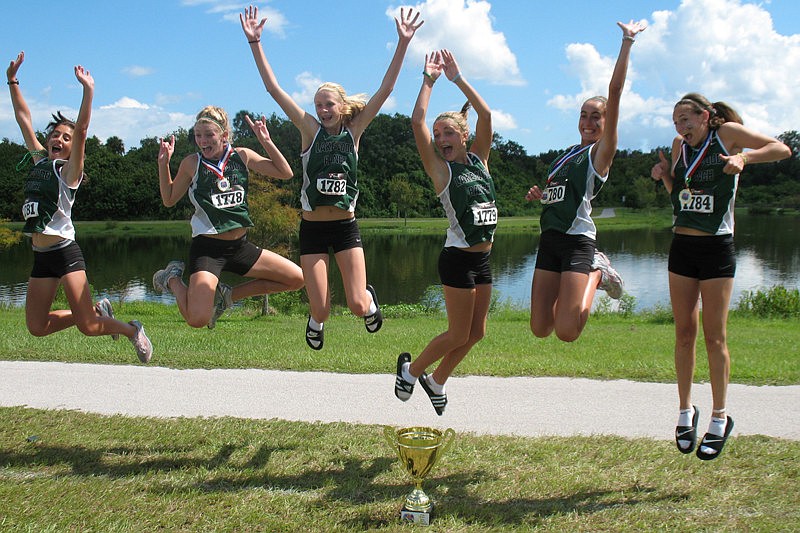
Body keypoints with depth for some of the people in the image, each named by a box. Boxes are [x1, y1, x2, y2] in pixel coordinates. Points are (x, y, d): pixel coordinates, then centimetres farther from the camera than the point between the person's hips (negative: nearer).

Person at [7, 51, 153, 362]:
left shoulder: (69, 170, -5)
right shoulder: (40, 161, 11)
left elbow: (81, 130, -20)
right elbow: (24, 119, 15)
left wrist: (88, 90, -27)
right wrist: (12, 80, 13)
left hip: (65, 253, -7)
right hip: (40, 256, 7)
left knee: (88, 327, -9)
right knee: (37, 327, 7)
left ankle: (132, 330, 20)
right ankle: (99, 310, 27)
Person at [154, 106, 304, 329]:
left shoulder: (242, 156, 2)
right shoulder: (192, 163, -5)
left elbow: (285, 173, 4)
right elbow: (169, 200, 4)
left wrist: (266, 141, -6)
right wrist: (163, 163, -7)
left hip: (240, 246, 5)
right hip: (207, 249, -5)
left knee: (296, 279, 6)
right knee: (197, 320, -20)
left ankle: (227, 295, 15)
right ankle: (172, 278, 12)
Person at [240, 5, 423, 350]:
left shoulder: (354, 131, 1)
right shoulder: (310, 129, -1)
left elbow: (385, 89, -5)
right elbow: (273, 88, -5)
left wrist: (403, 43, -12)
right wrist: (254, 42, -11)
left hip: (346, 227, 1)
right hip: (312, 229, 0)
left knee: (357, 305, -6)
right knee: (321, 310, -2)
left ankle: (369, 298, 32)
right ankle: (317, 320, 37)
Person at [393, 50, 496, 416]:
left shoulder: (478, 159, 8)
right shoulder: (440, 169, -5)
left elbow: (486, 114, -1)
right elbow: (417, 122, -14)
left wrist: (457, 77, -2)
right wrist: (429, 79, -7)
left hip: (483, 258, 6)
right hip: (458, 258, -6)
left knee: (476, 332, 10)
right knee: (459, 334, -2)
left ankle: (436, 382, 27)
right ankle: (410, 369, 20)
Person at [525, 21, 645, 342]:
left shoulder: (601, 152, -2)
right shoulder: (567, 154, 19)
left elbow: (615, 90, -11)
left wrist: (627, 41, -10)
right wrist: (540, 195, 9)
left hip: (578, 241, -7)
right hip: (550, 240, 7)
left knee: (566, 332, -16)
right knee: (540, 329, 3)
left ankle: (597, 275, 11)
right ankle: (590, 274, 23)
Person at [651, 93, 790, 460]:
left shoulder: (727, 132, -3)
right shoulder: (680, 145, 10)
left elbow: (782, 149, -7)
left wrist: (743, 157, -23)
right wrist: (665, 174, 2)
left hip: (717, 248, -5)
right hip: (682, 247, 5)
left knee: (715, 336, -2)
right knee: (684, 333, 5)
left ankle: (720, 418, 9)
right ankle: (686, 412, 17)